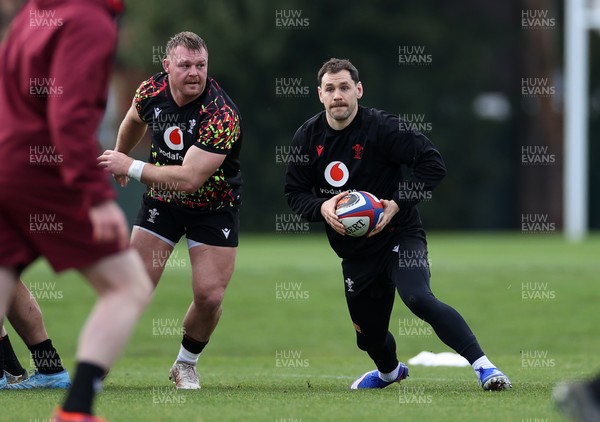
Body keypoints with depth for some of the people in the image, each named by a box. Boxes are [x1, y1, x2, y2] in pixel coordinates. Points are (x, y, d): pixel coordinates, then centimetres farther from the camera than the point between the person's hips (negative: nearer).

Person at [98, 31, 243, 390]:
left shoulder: (222, 115, -31)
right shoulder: (152, 90, -14)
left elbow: (189, 178, -36)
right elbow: (135, 121, 14)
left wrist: (131, 167, -29)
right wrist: (118, 158, 29)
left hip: (214, 208, -3)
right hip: (161, 200, 3)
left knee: (210, 296, -9)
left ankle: (186, 365, 18)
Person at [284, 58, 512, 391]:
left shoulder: (381, 127, -15)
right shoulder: (307, 137, 0)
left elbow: (433, 164, -16)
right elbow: (294, 192, 5)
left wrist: (397, 203, -24)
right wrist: (322, 207, -16)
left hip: (398, 235, -5)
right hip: (353, 249, 5)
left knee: (418, 298, -32)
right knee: (368, 334, 17)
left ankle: (483, 366, -32)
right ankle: (389, 371, 53)